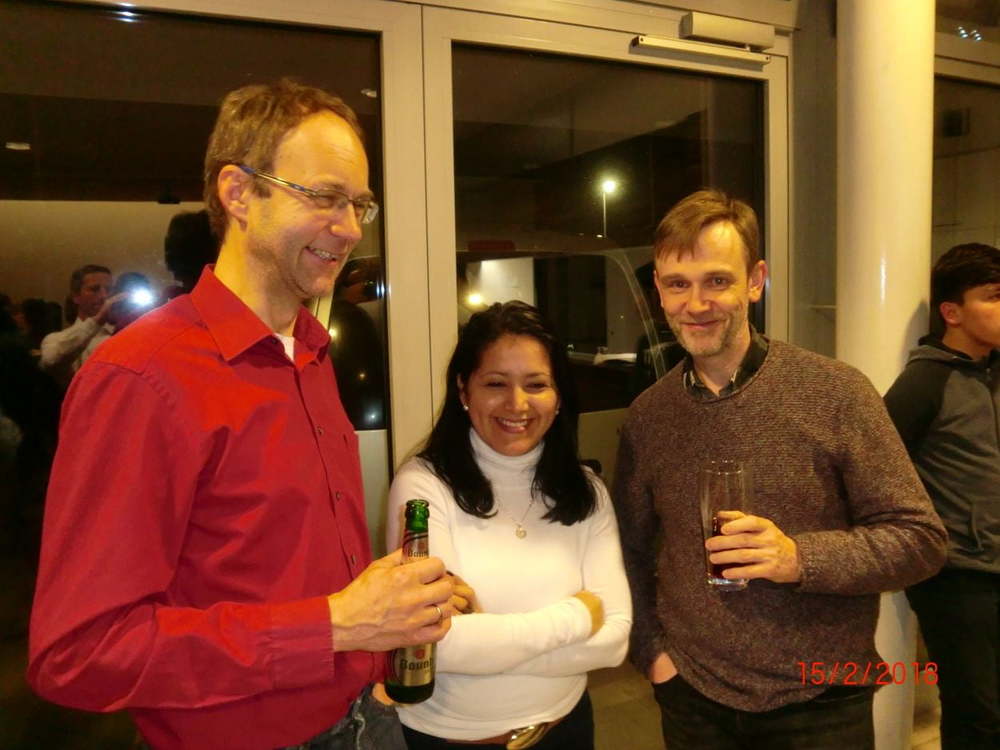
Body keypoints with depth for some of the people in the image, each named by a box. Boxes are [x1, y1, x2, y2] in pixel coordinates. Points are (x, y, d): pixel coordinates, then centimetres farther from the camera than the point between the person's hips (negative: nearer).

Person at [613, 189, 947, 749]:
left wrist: (800, 557, -22)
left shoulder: (836, 392, -11)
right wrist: (652, 650, -1)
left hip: (820, 703, -2)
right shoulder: (646, 416, -2)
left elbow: (921, 539, -9)